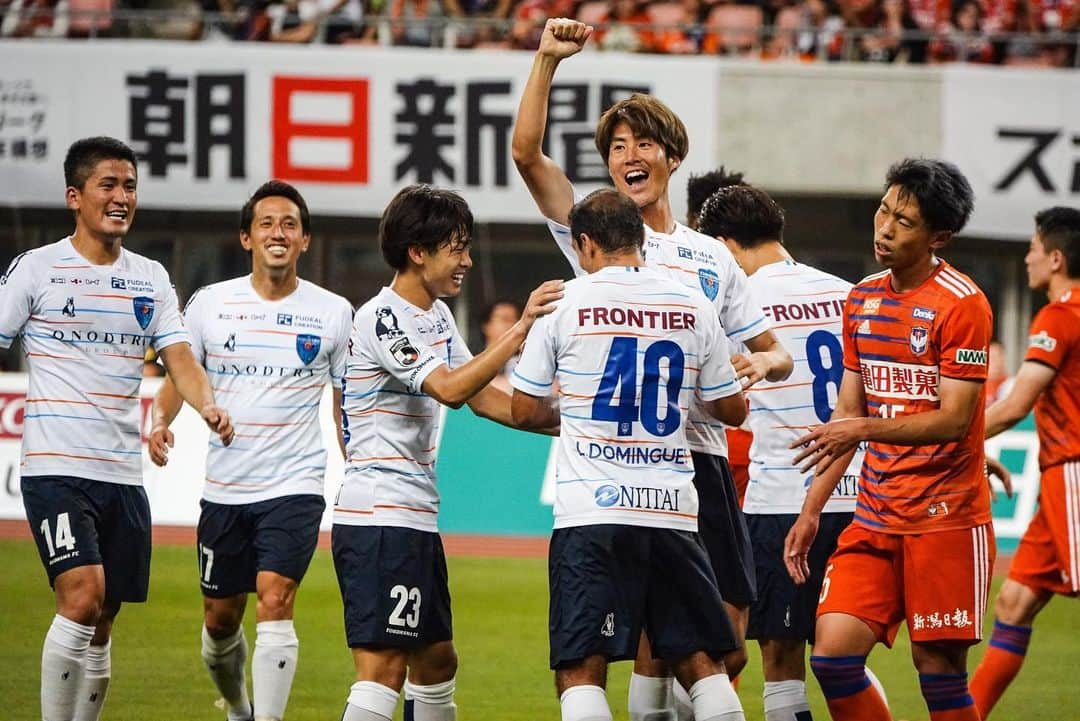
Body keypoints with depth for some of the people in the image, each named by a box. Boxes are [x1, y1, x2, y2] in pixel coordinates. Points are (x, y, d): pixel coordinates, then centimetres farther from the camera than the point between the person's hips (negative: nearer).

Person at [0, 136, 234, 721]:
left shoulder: (151, 279, 12)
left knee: (100, 627, 7)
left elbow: (180, 361, 4)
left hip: (123, 472, 5)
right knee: (82, 598, -20)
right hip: (55, 468, -5)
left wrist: (208, 407, -17)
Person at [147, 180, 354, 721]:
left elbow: (346, 404, 8)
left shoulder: (333, 312, 1)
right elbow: (178, 376, 9)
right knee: (220, 619, 11)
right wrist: (160, 423, -12)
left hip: (295, 487, -2)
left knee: (274, 602, -19)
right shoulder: (210, 304, 2)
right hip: (225, 488, 2)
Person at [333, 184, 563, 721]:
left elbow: (482, 398, 18)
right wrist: (522, 329, -28)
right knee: (385, 667, -16)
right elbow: (451, 389, -26)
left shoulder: (436, 314, 16)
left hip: (417, 517, 10)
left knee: (436, 660, 17)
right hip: (378, 518, -10)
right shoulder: (381, 319, -15)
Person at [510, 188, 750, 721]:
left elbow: (524, 411, 5)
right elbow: (732, 410, 16)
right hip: (672, 511, 3)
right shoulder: (693, 308, 7)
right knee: (700, 661, 11)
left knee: (581, 670, -3)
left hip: (591, 514, -3)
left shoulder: (566, 303, -1)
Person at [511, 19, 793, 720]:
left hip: (702, 456, 3)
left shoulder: (712, 256, 18)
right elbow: (527, 152, -6)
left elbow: (774, 353, 21)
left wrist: (762, 362, -3)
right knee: (652, 640, -6)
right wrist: (547, 60, -14)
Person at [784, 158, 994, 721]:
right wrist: (811, 510, 12)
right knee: (832, 656, -6)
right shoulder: (863, 299, 12)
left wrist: (865, 429, -28)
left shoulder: (961, 304, -10)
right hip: (874, 520, 6)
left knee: (938, 665, -4)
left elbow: (953, 420, -15)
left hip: (945, 519, -6)